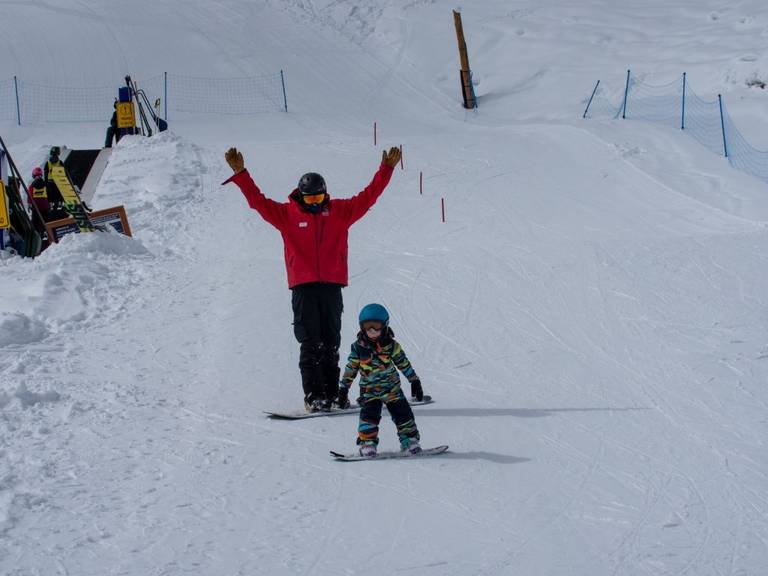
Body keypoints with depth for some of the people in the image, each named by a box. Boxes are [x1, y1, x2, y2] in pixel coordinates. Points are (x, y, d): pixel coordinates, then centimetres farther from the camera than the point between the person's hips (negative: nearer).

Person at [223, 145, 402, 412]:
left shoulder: (340, 211, 8)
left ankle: (331, 395, 6)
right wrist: (241, 174, -6)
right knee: (310, 344, -5)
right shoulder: (287, 214, 5)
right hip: (303, 288, -1)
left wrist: (386, 170, 2)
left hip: (332, 287, 1)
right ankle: (313, 396, -6)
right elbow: (258, 200, 2)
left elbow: (368, 196, 8)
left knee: (330, 344, 4)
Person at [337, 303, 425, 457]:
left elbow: (404, 364, 4)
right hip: (369, 390, -1)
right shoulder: (359, 347, -6)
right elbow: (350, 368, 2)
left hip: (392, 388, 1)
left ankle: (409, 440, 15)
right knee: (369, 415, -15)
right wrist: (343, 389, 4)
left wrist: (415, 382, 7)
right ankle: (367, 442, -4)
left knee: (402, 413, 1)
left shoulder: (391, 345, -6)